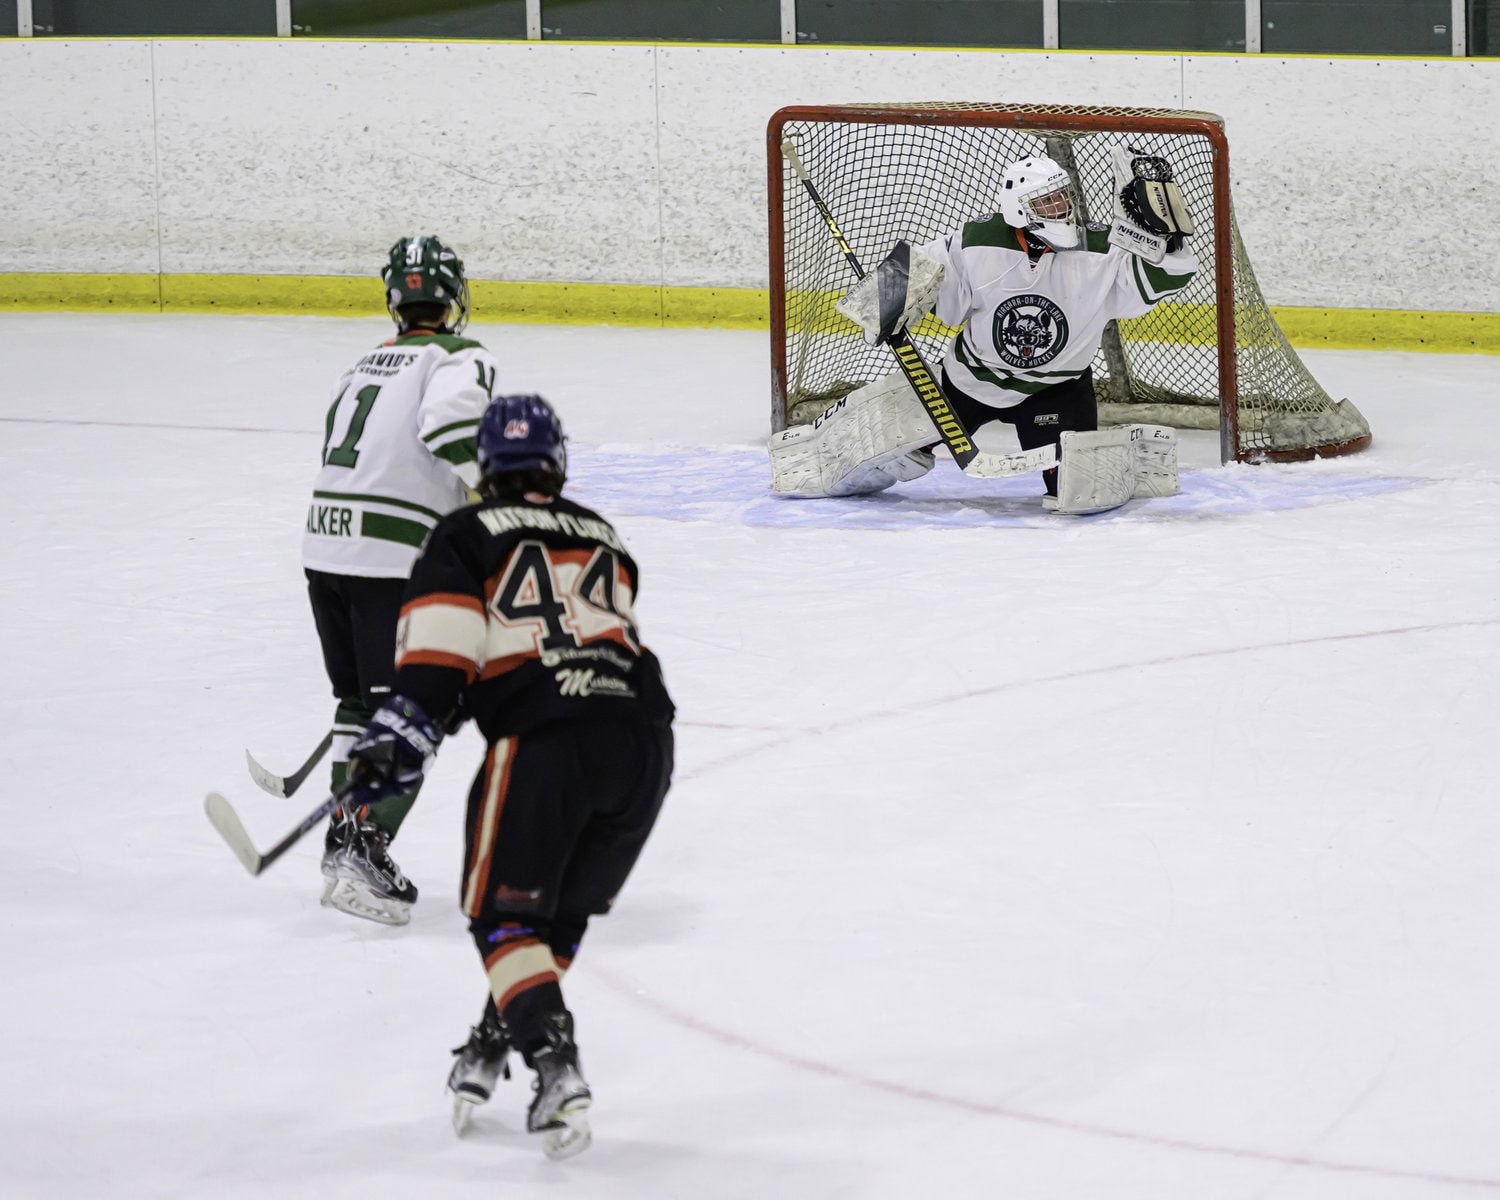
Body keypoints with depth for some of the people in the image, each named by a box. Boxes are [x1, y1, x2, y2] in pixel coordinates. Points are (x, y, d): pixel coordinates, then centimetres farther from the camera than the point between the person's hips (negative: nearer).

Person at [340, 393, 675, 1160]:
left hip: (543, 736, -5)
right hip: (642, 735, 5)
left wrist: (403, 732, -9)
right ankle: (492, 1049, 21)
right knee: (566, 910, 22)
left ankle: (554, 1063, -15)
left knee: (505, 914, 5)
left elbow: (440, 644, -4)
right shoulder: (603, 538, 27)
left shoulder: (468, 535, 11)